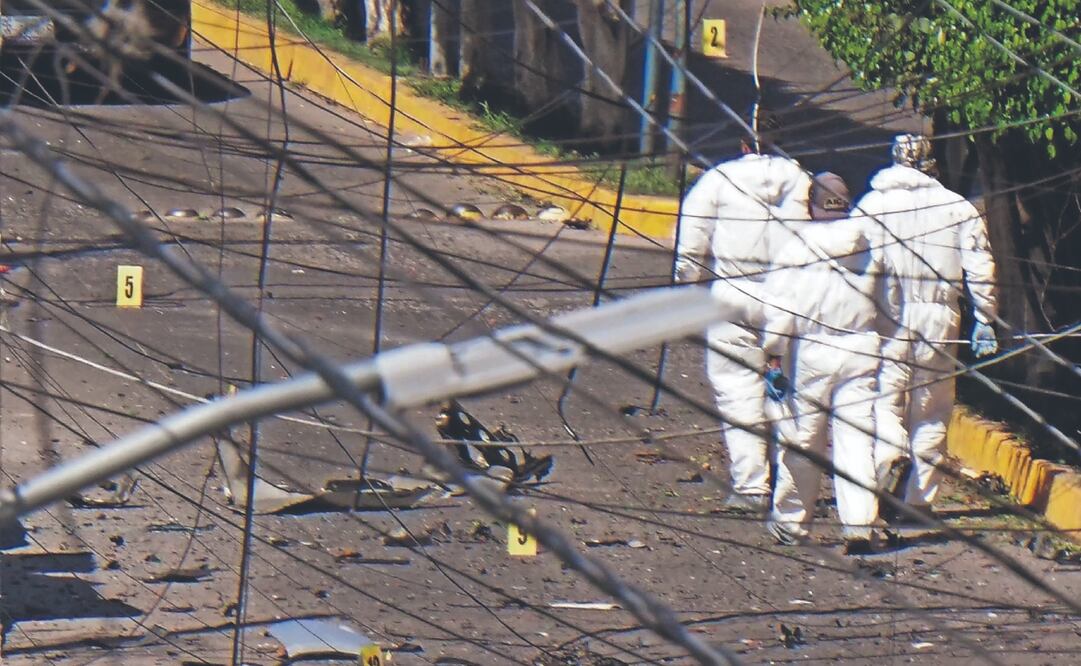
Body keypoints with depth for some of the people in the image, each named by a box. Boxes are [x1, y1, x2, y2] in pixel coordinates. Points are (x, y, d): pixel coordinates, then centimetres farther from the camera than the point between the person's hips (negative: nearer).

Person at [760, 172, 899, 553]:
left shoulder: (794, 251, -5)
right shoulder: (872, 251, 5)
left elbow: (780, 312, -8)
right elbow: (892, 305, 13)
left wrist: (774, 358, -2)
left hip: (811, 353, -2)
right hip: (861, 351, 2)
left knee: (803, 438, 9)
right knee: (856, 439, -1)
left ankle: (789, 520, 21)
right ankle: (859, 524, -11)